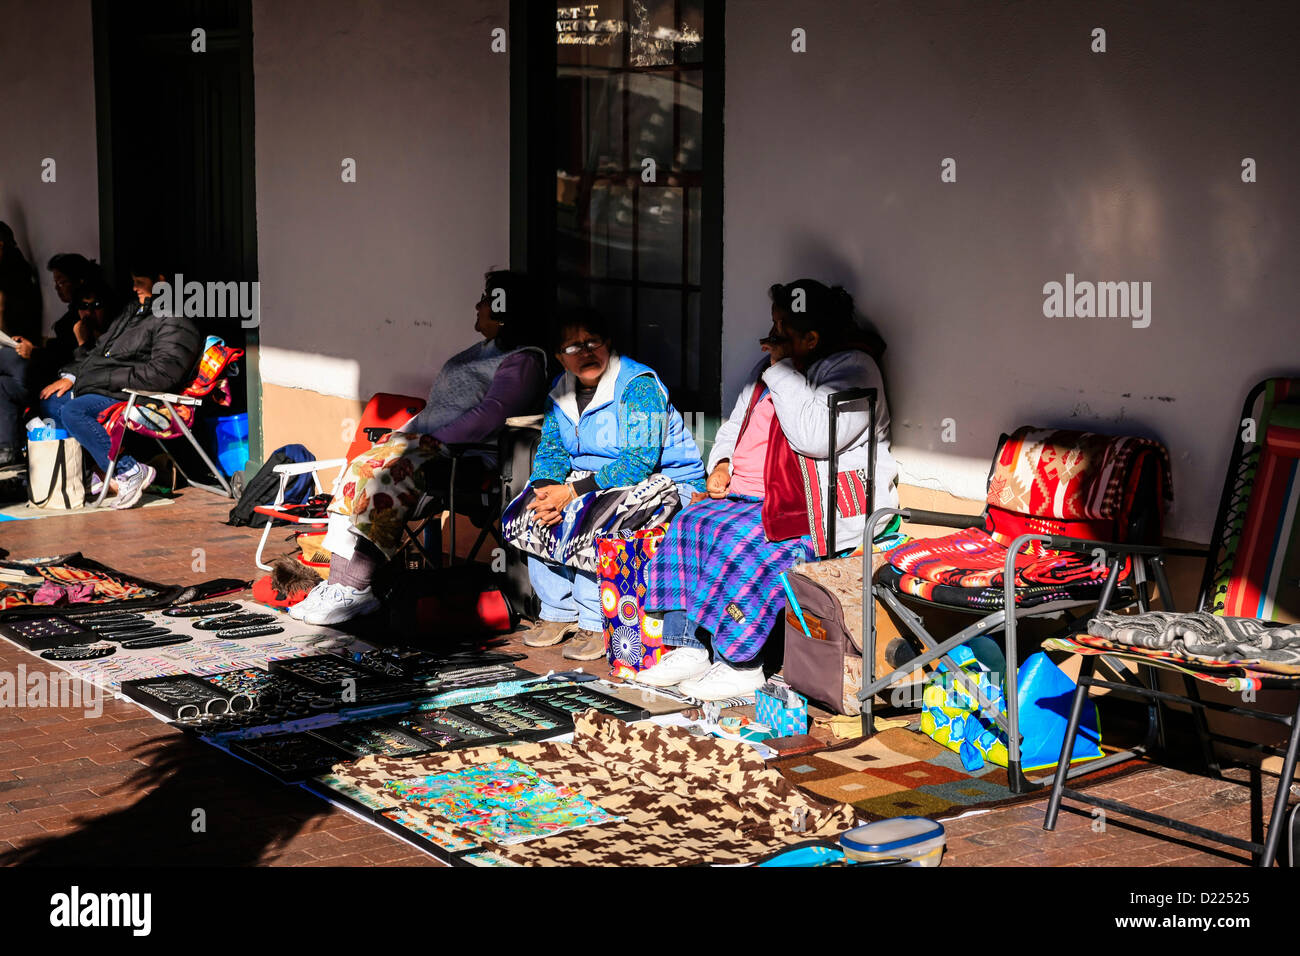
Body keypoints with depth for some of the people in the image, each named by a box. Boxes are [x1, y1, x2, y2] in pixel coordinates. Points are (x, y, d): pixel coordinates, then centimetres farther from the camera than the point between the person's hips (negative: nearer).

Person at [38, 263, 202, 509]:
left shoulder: (175, 324, -12)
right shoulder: (134, 311, 19)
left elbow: (161, 374, -23)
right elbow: (99, 348, 25)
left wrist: (107, 379, -18)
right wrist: (70, 376, 11)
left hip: (136, 399, -11)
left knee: (73, 411, -28)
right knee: (50, 401, 5)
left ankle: (129, 471, -22)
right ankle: (99, 467, -5)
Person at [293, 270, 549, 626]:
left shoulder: (523, 361, -8)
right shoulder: (482, 350, 25)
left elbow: (489, 416, -20)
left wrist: (434, 441, -22)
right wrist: (406, 433, 12)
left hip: (466, 457, -10)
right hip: (431, 443, 10)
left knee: (380, 477, -28)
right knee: (359, 469, -11)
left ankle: (357, 591, -23)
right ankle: (340, 584, -18)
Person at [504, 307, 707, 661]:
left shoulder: (639, 385, -21)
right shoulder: (560, 392, 4)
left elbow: (639, 461, -28)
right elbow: (550, 450, 5)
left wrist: (573, 492, -29)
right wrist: (547, 490, -19)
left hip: (662, 481, -8)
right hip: (596, 479, 8)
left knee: (588, 519, -32)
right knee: (528, 511, -8)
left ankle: (596, 624, -16)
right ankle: (558, 612, 2)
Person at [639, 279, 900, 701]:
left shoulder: (852, 369, -11)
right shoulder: (771, 369, 18)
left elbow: (816, 437, -28)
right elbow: (736, 424, 31)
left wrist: (782, 370, -19)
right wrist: (722, 463, 9)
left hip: (821, 507, -9)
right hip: (750, 494, 9)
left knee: (740, 541, -29)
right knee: (688, 526, -11)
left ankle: (740, 665, -18)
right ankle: (686, 648, -11)